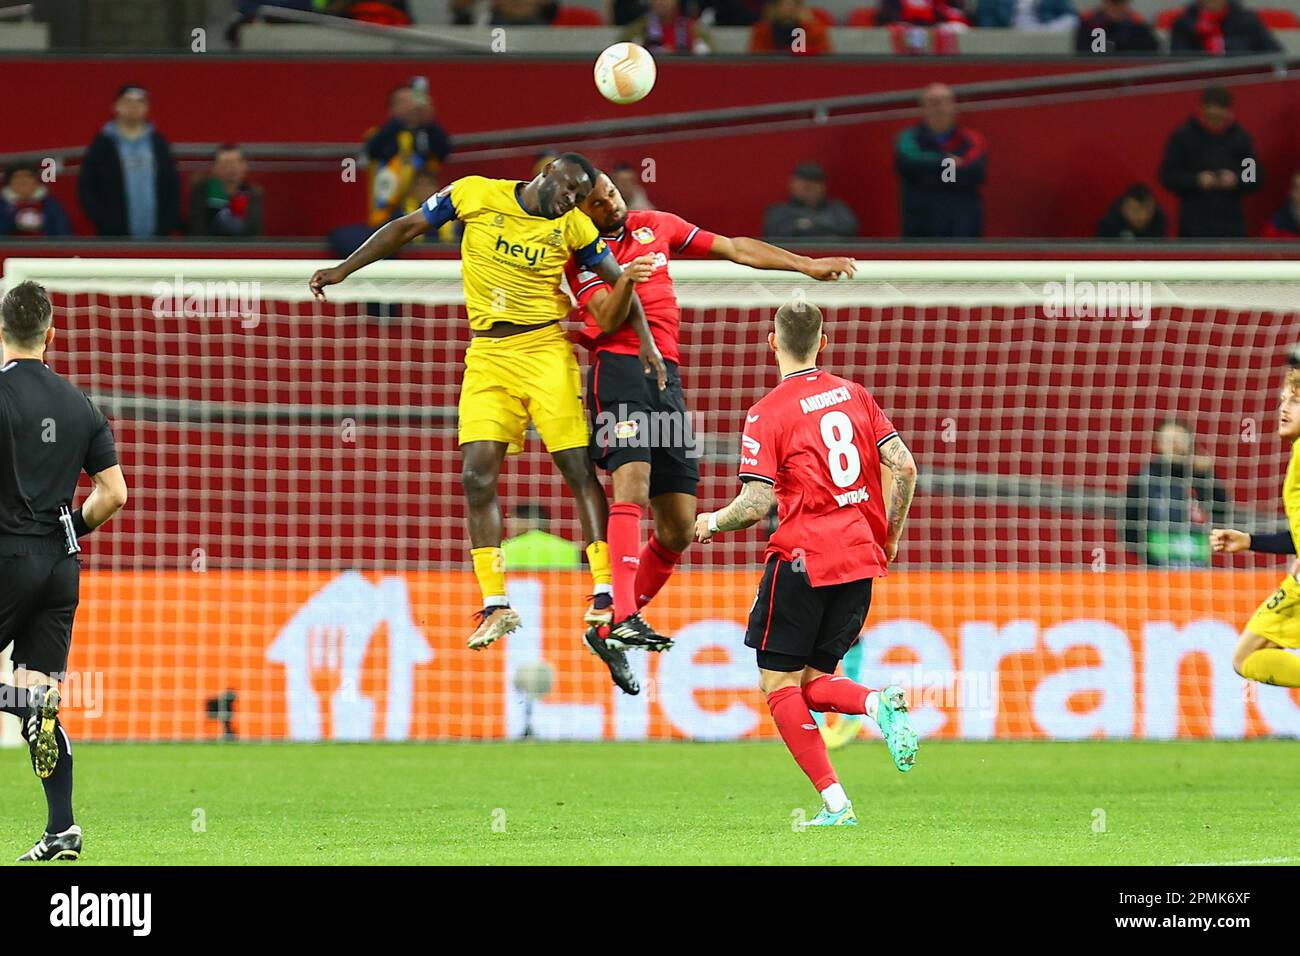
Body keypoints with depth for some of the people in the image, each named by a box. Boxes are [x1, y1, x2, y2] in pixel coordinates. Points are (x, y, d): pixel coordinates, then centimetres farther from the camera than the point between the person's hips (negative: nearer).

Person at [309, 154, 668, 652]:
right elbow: (407, 227, 7)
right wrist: (344, 269, 5)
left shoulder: (573, 226, 0)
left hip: (545, 350, -1)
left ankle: (605, 598, -8)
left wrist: (646, 340, -1)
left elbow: (618, 280, 10)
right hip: (487, 355, 1)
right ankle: (495, 606, -4)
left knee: (579, 469, -9)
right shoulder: (476, 194, -1)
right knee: (477, 474, -9)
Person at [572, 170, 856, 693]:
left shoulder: (654, 225, 17)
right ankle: (619, 614, -40)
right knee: (633, 486, -28)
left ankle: (608, 631, 10)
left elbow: (734, 248, 21)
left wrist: (807, 265, 20)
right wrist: (625, 281, -31)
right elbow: (608, 320, -11)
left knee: (678, 528, 1)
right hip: (619, 365, -6)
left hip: (667, 375, 6)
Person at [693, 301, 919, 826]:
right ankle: (879, 702, -16)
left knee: (778, 682, 4)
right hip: (860, 557, 6)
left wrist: (712, 522, 8)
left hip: (803, 557, -6)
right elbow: (904, 469, 5)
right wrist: (889, 537, 18)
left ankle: (834, 802, -8)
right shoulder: (855, 395, 9)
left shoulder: (767, 413, -7)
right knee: (812, 682, 16)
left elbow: (756, 505, -12)